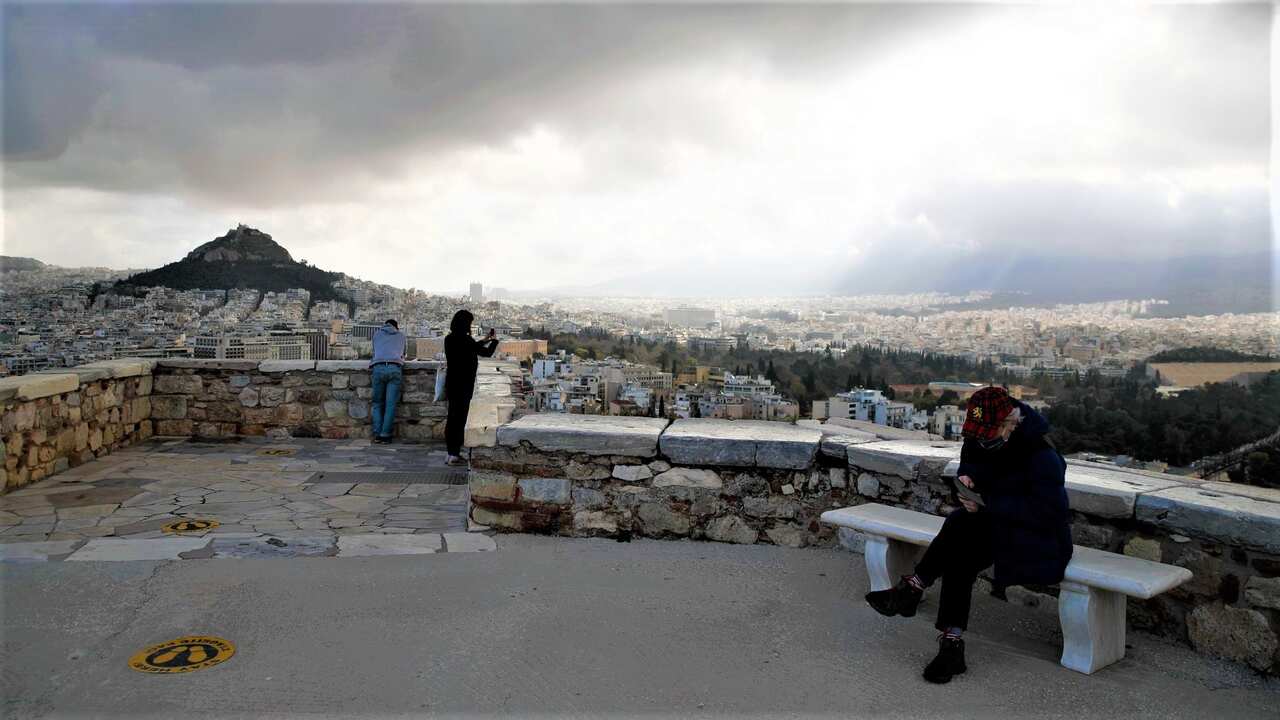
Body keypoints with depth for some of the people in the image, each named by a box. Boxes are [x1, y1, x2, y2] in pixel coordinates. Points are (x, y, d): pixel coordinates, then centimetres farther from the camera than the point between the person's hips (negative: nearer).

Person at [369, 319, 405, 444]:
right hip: (395, 368, 0)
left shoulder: (377, 334, 25)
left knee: (377, 403, 8)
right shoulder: (401, 335, 26)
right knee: (390, 404, -1)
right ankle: (385, 435, -5)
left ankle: (377, 434, -2)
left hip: (378, 368, 1)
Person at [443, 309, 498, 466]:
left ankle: (452, 452, 20)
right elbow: (487, 353, -11)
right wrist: (494, 340, 8)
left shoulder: (449, 339, 6)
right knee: (460, 418, -3)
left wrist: (485, 339, 28)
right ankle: (454, 455, -1)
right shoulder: (465, 340, -17)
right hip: (463, 384, -8)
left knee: (452, 418, 14)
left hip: (451, 382, 8)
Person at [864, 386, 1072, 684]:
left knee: (961, 524, -32)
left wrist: (987, 505, -29)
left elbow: (1047, 511, -25)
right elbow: (971, 465, 18)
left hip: (1038, 535, -6)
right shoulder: (979, 439, 0)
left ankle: (913, 588, -21)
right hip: (993, 524, 6)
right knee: (959, 557, -27)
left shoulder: (1041, 455, -21)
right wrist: (966, 476, -9)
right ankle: (952, 644, -26)